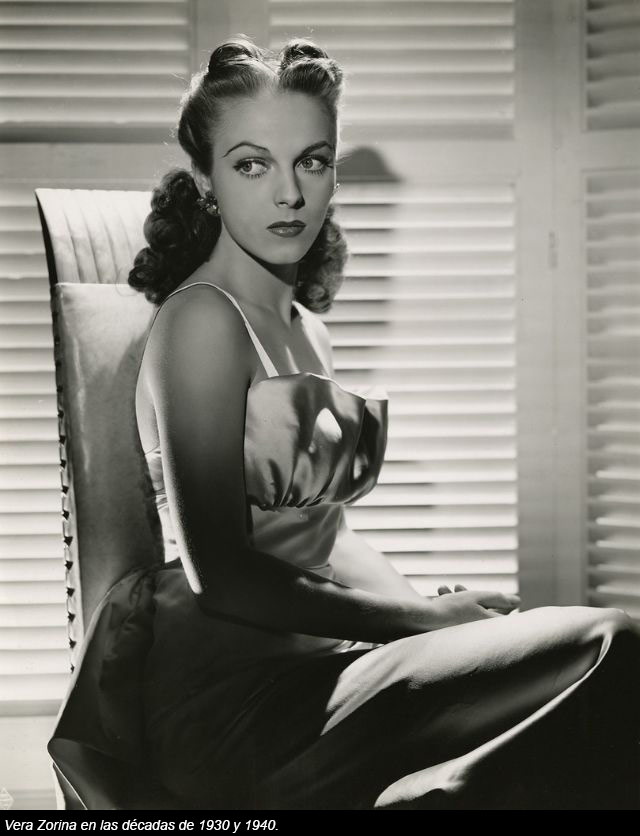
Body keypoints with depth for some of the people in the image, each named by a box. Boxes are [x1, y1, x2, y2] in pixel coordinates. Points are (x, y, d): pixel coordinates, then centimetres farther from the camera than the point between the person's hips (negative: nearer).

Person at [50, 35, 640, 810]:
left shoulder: (305, 328, 19)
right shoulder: (202, 320, -9)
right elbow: (219, 571, -14)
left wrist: (436, 607, 2)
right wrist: (425, 618, -11)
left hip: (304, 664, 8)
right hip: (230, 697, -8)